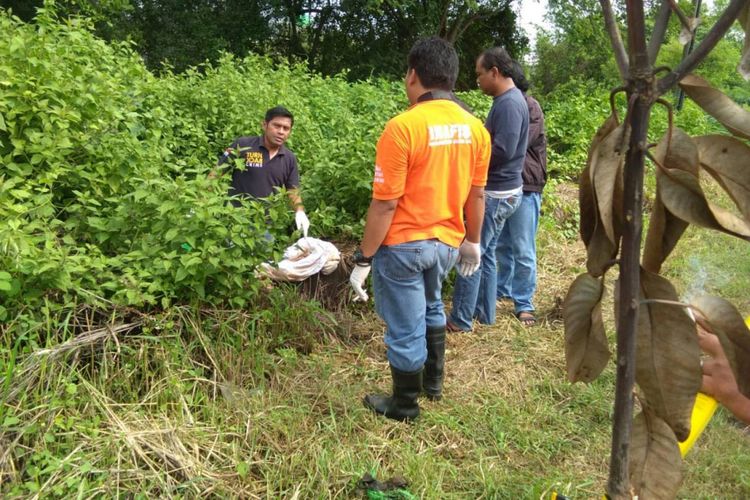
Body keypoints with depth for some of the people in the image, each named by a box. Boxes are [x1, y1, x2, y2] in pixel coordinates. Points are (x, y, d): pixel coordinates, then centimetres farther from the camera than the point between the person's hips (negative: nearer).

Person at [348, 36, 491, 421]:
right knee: (431, 308, 30)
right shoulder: (475, 128, -1)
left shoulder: (402, 127, -20)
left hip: (403, 246, -6)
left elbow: (385, 205, -20)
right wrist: (472, 241, 21)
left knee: (405, 329, 10)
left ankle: (405, 406, 30)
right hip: (447, 243, 7)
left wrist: (363, 259, -11)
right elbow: (477, 195, 7)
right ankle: (433, 382, 45)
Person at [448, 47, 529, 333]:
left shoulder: (509, 104, -19)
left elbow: (503, 151, -26)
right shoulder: (507, 100, 13)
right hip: (498, 191, 10)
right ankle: (484, 313, 26)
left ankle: (460, 321, 6)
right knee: (485, 253, 16)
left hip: (496, 194, -10)